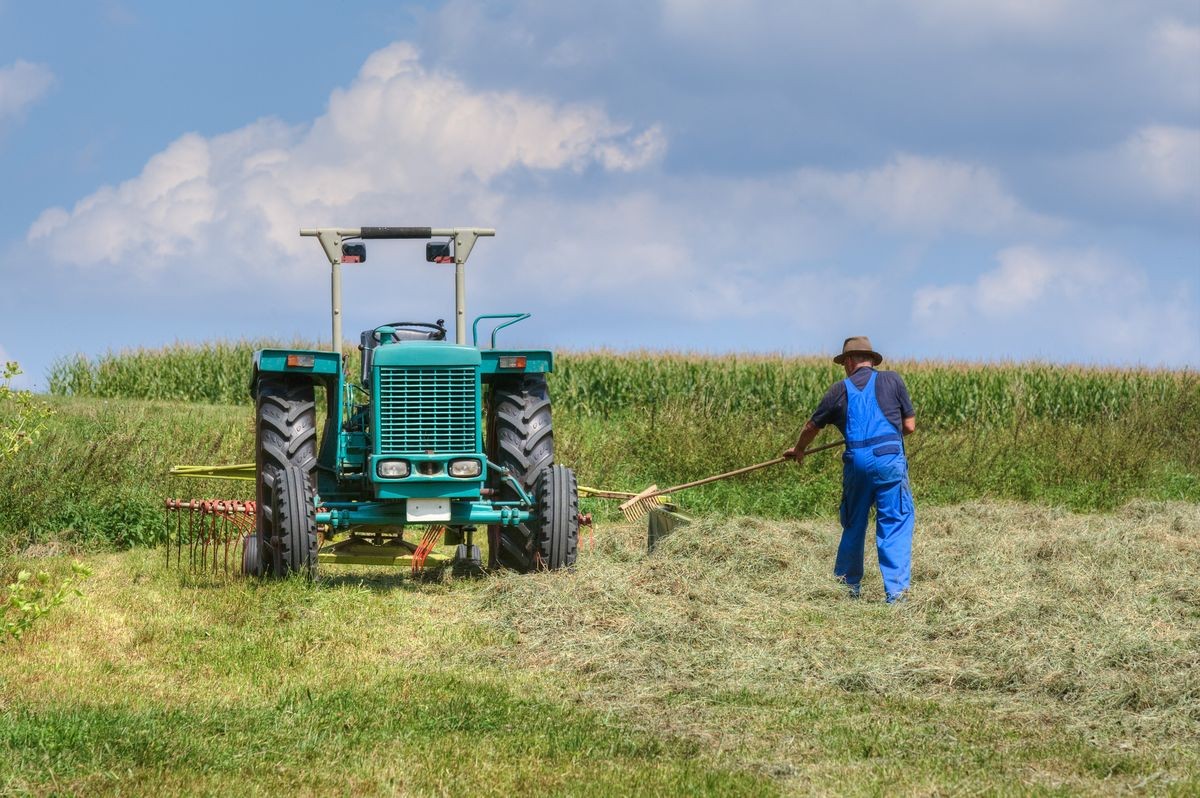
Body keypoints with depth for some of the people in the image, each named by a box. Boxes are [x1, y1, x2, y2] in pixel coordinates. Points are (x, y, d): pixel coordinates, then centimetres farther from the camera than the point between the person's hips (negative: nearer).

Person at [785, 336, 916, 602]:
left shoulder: (840, 390, 11)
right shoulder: (892, 380, 7)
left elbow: (812, 427, 24)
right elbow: (910, 426, 8)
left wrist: (799, 450, 44)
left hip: (856, 462, 2)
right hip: (889, 459, -2)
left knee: (853, 525, 19)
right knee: (895, 525, -1)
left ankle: (848, 584, 29)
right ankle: (896, 589, -11)